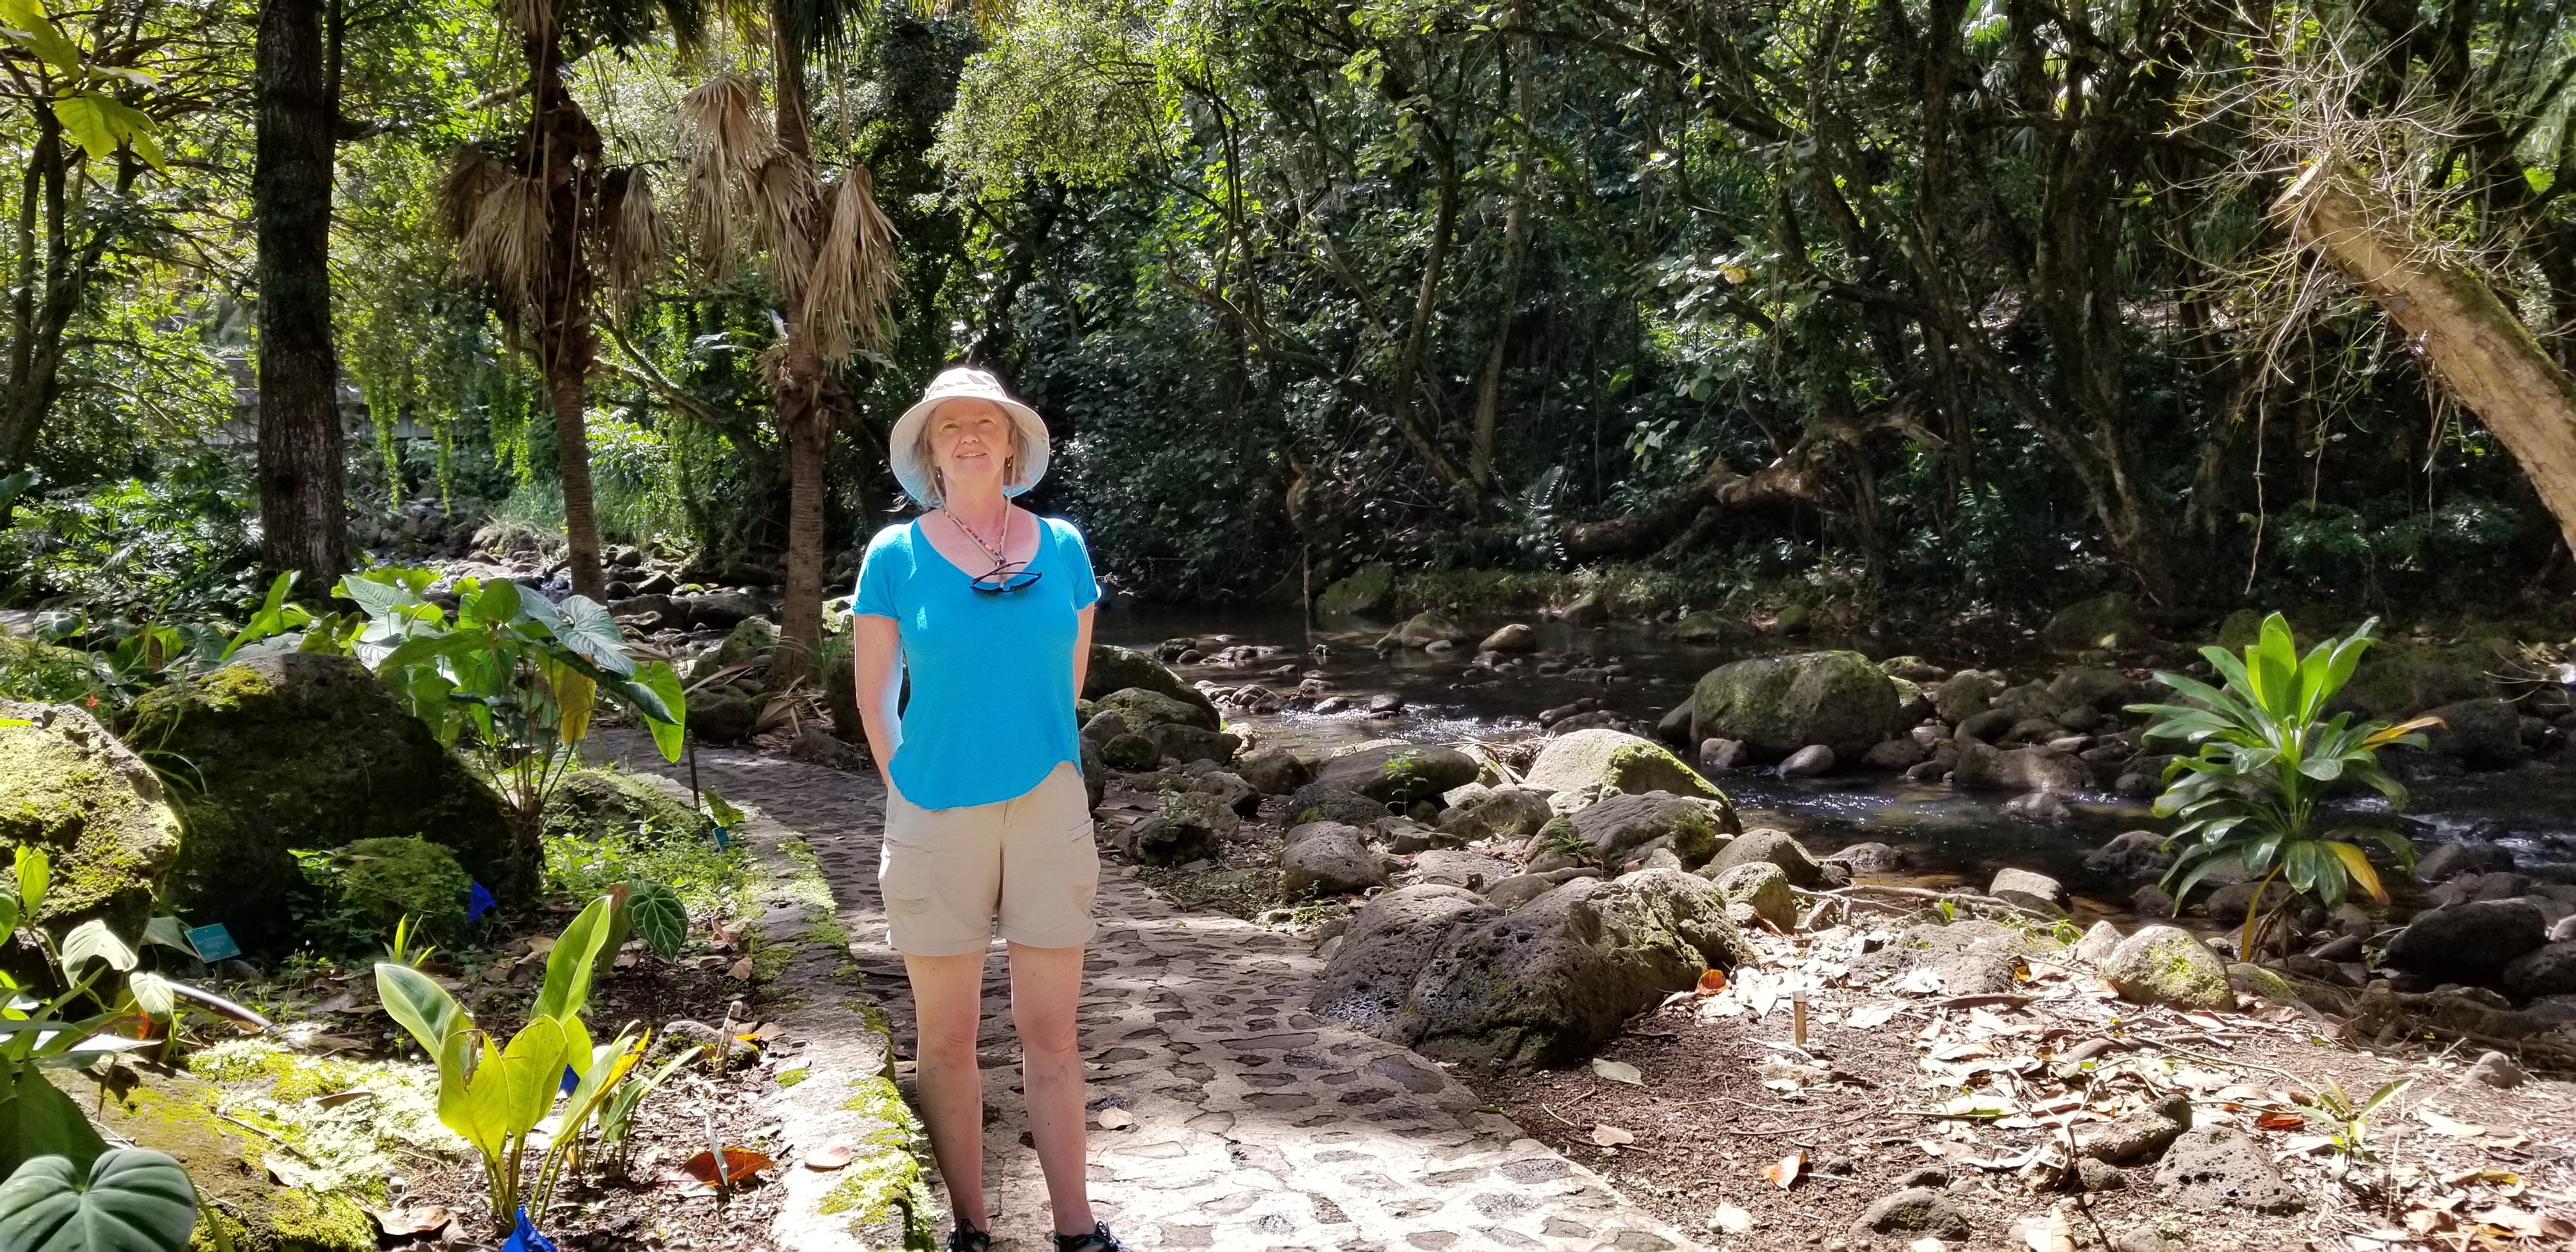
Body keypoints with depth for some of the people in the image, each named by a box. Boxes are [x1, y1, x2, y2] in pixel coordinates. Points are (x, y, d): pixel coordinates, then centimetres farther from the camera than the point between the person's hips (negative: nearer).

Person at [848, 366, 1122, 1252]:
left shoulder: (1061, 547, 3)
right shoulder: (895, 555, -3)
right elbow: (875, 697, 3)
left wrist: (1026, 760, 9)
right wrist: (912, 791, 3)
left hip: (1049, 809, 1)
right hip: (937, 815, -1)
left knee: (1050, 1031, 7)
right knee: (946, 1037, 7)